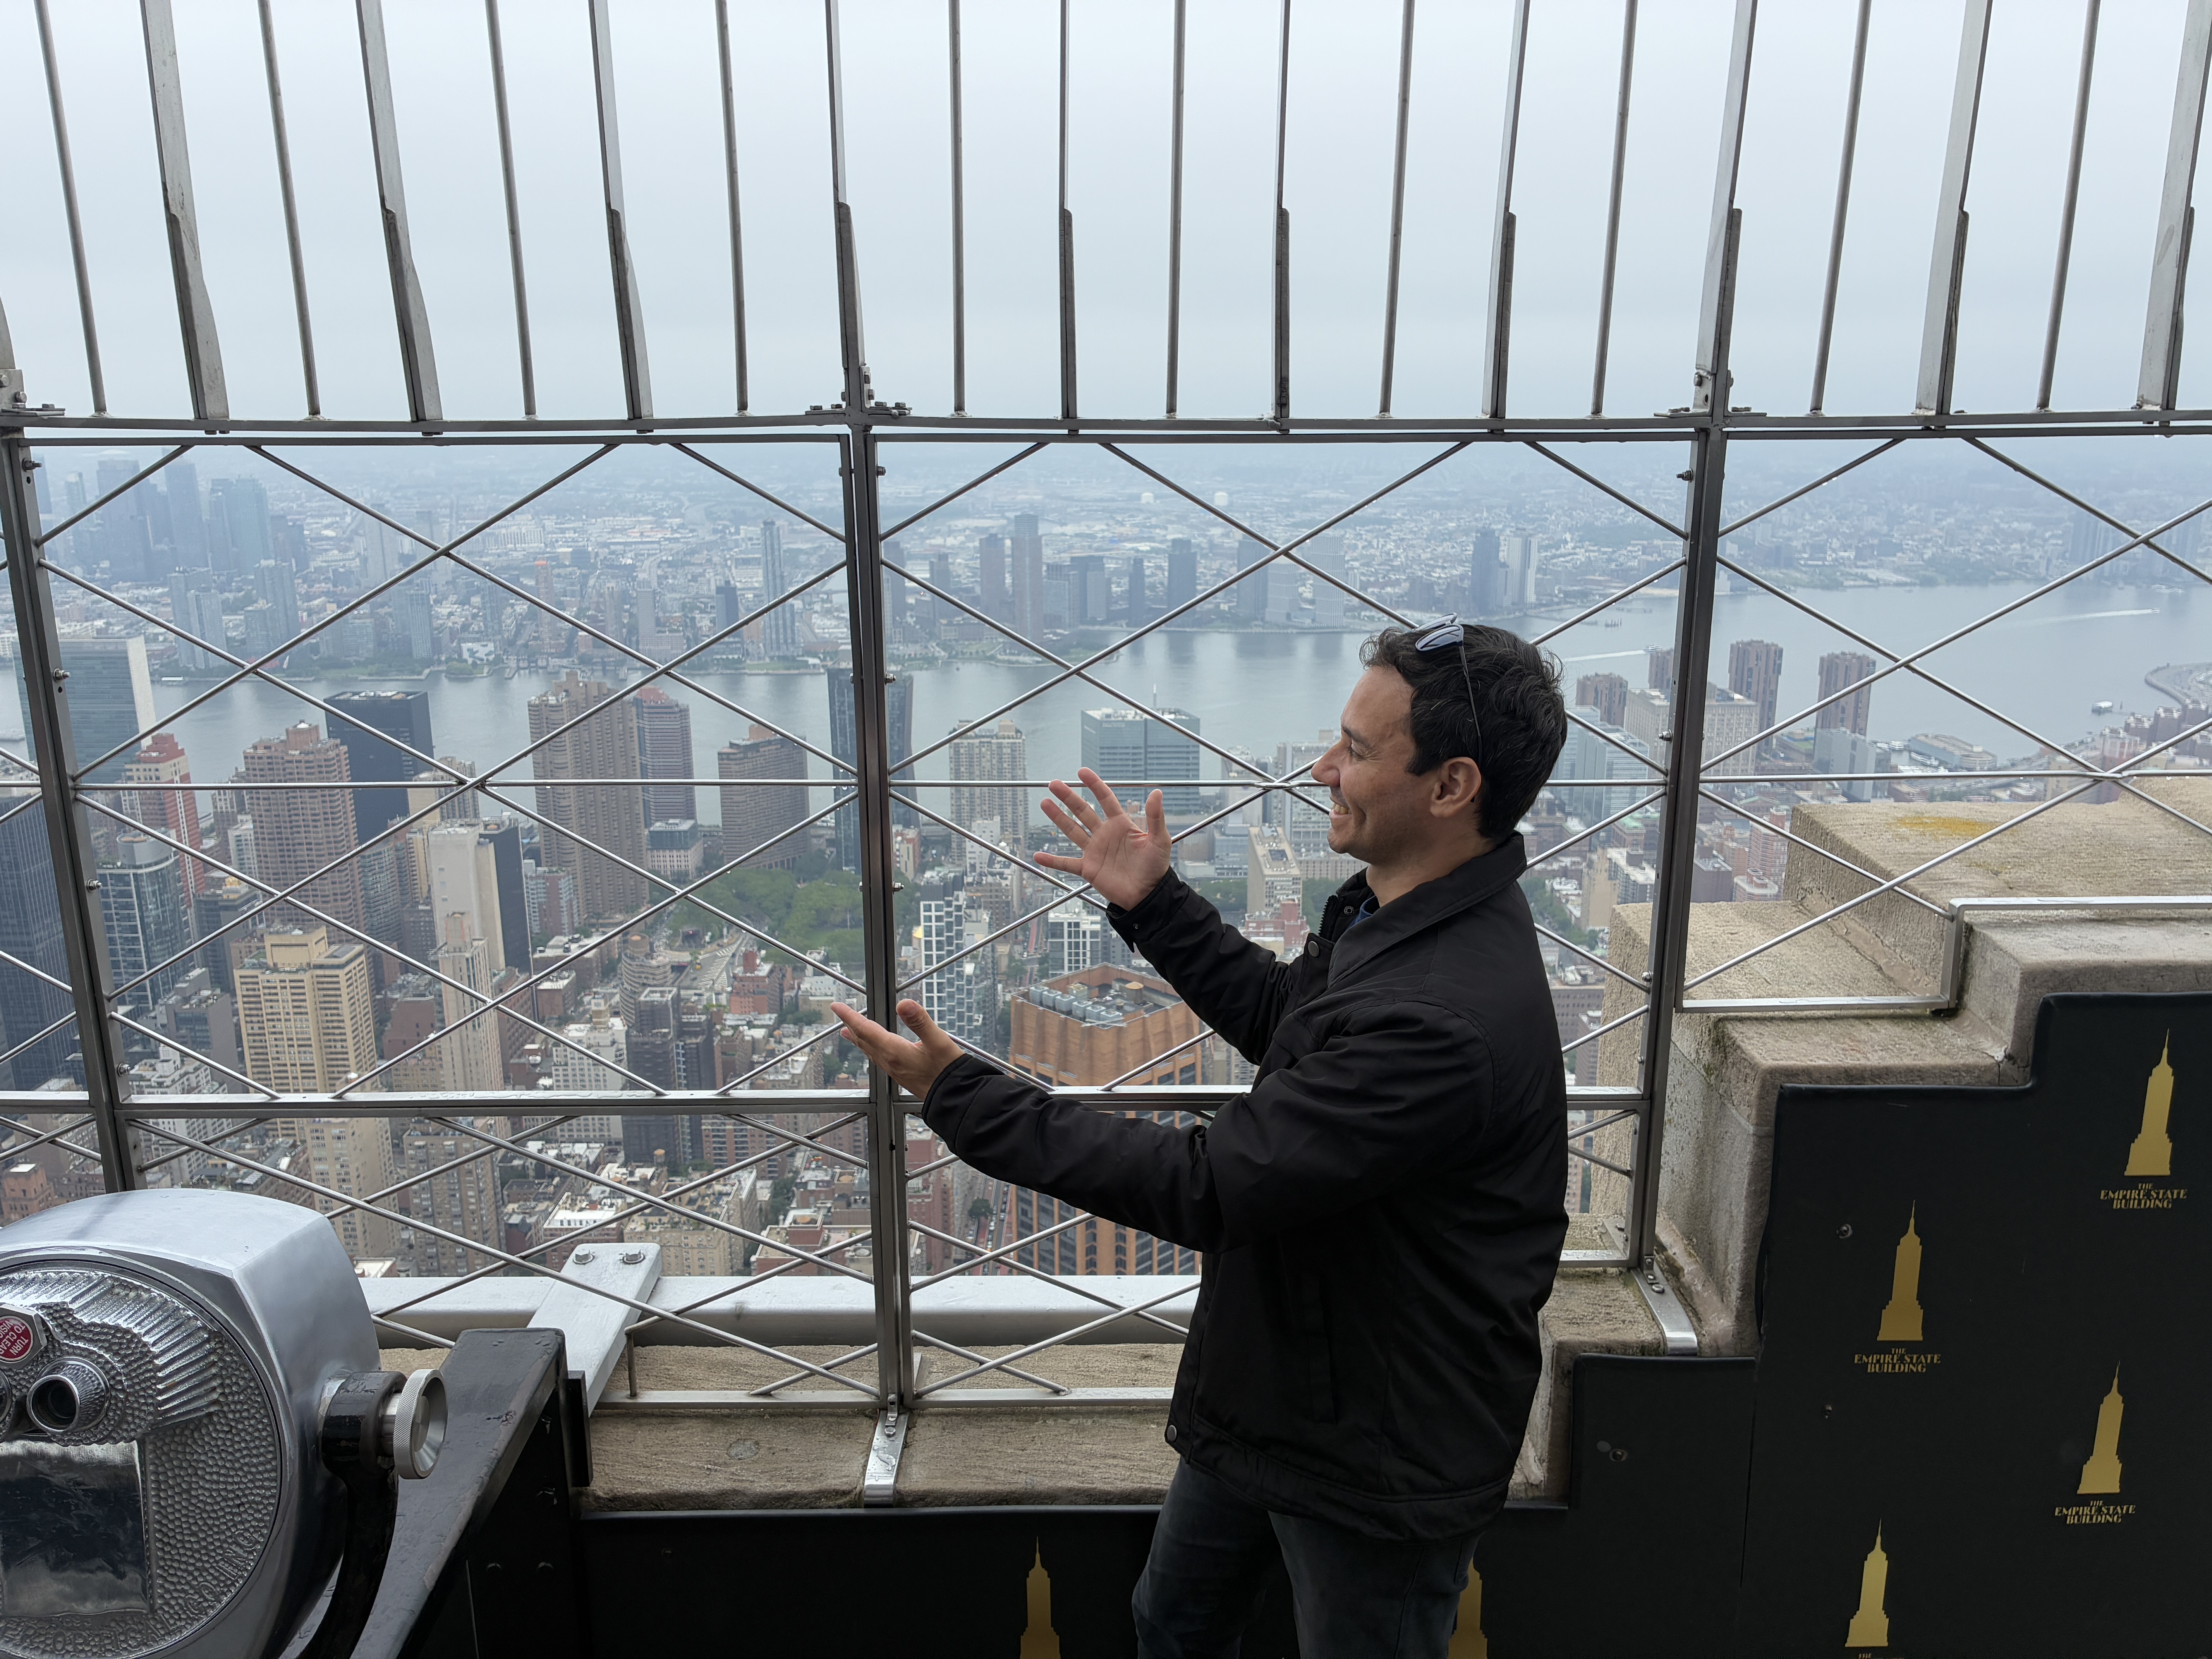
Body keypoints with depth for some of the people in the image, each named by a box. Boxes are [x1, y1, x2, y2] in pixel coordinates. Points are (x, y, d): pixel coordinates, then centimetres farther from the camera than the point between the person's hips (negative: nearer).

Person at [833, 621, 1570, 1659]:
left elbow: (1209, 1189, -34)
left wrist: (963, 1098, -29)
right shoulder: (1393, 911, -4)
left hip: (1380, 1458, -9)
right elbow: (1282, 1022, 15)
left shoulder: (1450, 1018, -37)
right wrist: (1152, 904, 10)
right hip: (1271, 1393, 9)